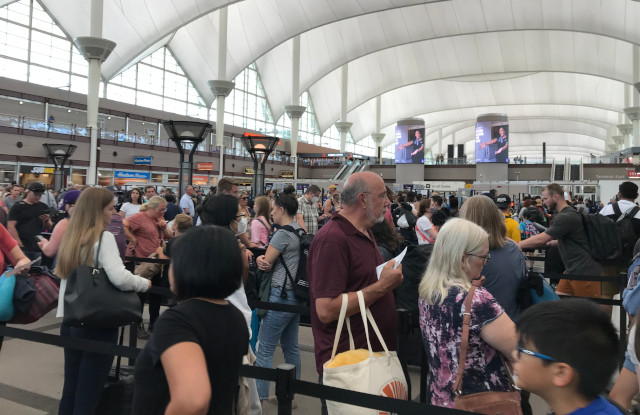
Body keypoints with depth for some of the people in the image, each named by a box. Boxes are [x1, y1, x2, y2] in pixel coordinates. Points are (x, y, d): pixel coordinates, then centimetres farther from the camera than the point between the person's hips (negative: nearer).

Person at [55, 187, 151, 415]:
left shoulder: (70, 236, 8)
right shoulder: (103, 238, -15)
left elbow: (64, 275, 16)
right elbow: (119, 278, -28)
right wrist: (145, 283, -11)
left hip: (69, 322, 8)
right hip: (97, 324, -7)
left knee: (70, 390, 17)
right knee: (88, 394, 3)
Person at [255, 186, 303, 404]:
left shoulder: (283, 234, -16)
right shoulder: (300, 232, 11)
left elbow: (266, 265, -10)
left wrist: (261, 259, 10)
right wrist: (263, 259, -6)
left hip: (281, 295, -9)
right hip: (295, 294, 9)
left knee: (264, 350, 0)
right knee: (291, 347, 15)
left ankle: (260, 397, 7)